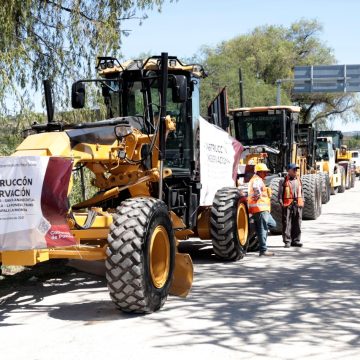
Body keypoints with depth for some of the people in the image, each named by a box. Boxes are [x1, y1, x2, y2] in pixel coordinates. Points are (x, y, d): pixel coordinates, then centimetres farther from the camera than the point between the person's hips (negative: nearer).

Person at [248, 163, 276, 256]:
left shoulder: (258, 180, 22)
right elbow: (256, 187, -31)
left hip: (263, 209, 11)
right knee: (262, 229, -8)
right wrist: (258, 196, -19)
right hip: (260, 208, -11)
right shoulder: (257, 180, -12)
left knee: (272, 224, 19)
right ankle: (263, 250, -5)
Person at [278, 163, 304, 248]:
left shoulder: (299, 180, 16)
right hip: (287, 204, -5)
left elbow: (302, 191, 22)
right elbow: (280, 193, -1)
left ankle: (296, 240, 15)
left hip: (298, 204, 5)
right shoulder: (283, 181, 0)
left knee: (297, 223, 6)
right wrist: (281, 202, -9)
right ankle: (287, 241, 2)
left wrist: (302, 201, 13)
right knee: (287, 223, -3)